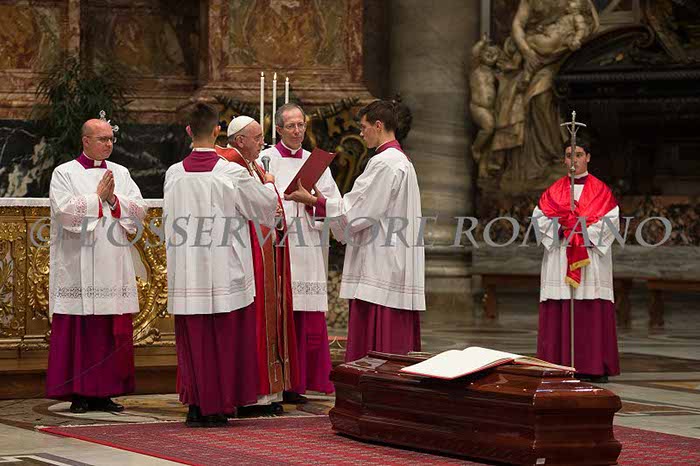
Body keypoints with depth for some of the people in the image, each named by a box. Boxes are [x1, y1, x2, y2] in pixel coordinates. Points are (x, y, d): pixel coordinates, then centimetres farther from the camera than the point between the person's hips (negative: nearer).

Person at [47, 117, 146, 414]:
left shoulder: (120, 173, 14)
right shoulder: (65, 173, 2)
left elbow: (140, 209, 6)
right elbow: (64, 211, -12)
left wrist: (114, 199, -8)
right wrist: (98, 197, -9)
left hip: (114, 266, 4)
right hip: (78, 265, -4)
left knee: (113, 331, 3)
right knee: (80, 330, -5)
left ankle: (105, 392, 8)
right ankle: (78, 394, 0)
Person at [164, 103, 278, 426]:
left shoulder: (174, 174, -2)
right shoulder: (232, 173, -10)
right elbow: (266, 206, 2)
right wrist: (269, 185, 23)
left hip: (186, 274, 3)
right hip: (224, 274, -3)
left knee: (192, 340, 9)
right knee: (223, 339, 6)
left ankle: (195, 406, 10)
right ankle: (217, 408, 7)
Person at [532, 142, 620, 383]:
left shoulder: (600, 190, 6)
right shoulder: (554, 190, 12)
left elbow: (611, 220, -3)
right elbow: (539, 217, 5)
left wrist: (586, 234, -13)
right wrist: (559, 231, -10)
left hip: (591, 257, -2)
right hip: (559, 256, 2)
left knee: (593, 314, -6)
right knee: (559, 313, -4)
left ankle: (595, 367, -6)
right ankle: (560, 366, -4)